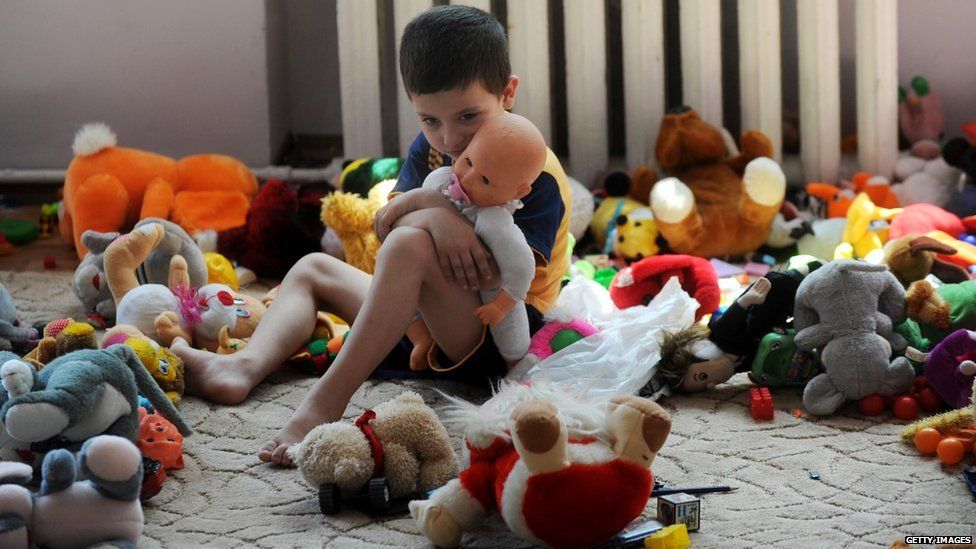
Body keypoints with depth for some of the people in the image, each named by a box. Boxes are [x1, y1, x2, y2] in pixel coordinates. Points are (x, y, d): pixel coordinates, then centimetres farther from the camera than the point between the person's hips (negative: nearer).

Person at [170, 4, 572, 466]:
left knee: (410, 245, -35)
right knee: (312, 269, 13)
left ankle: (328, 398, -40)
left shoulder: (536, 173, -15)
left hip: (498, 334, -9)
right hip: (426, 324, 9)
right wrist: (433, 210, -25)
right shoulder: (432, 149, 7)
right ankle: (245, 366, -15)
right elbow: (384, 222, -4)